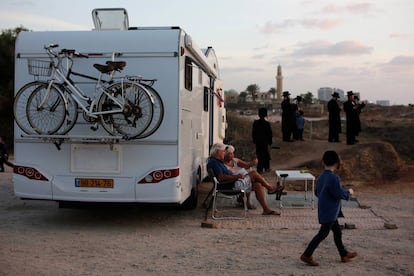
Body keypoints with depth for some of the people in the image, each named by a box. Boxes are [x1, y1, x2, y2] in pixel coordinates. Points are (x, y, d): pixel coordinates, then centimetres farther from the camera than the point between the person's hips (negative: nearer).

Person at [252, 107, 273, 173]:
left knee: (259, 155, 9)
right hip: (265, 142, -3)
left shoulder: (255, 123, -4)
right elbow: (270, 134, -9)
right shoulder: (267, 124, -14)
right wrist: (270, 142, 3)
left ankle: (260, 169, 9)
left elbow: (253, 133, 3)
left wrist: (254, 140, 13)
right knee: (266, 155, 12)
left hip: (258, 141, 3)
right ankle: (266, 168, 22)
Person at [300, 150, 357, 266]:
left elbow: (317, 192, 12)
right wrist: (348, 192, -3)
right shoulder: (334, 178, -21)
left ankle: (344, 254, 31)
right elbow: (339, 194, -21)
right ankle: (307, 255, 1)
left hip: (324, 210, 9)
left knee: (337, 231, 19)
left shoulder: (321, 177, 5)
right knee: (323, 233, -1)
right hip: (329, 212, -9)